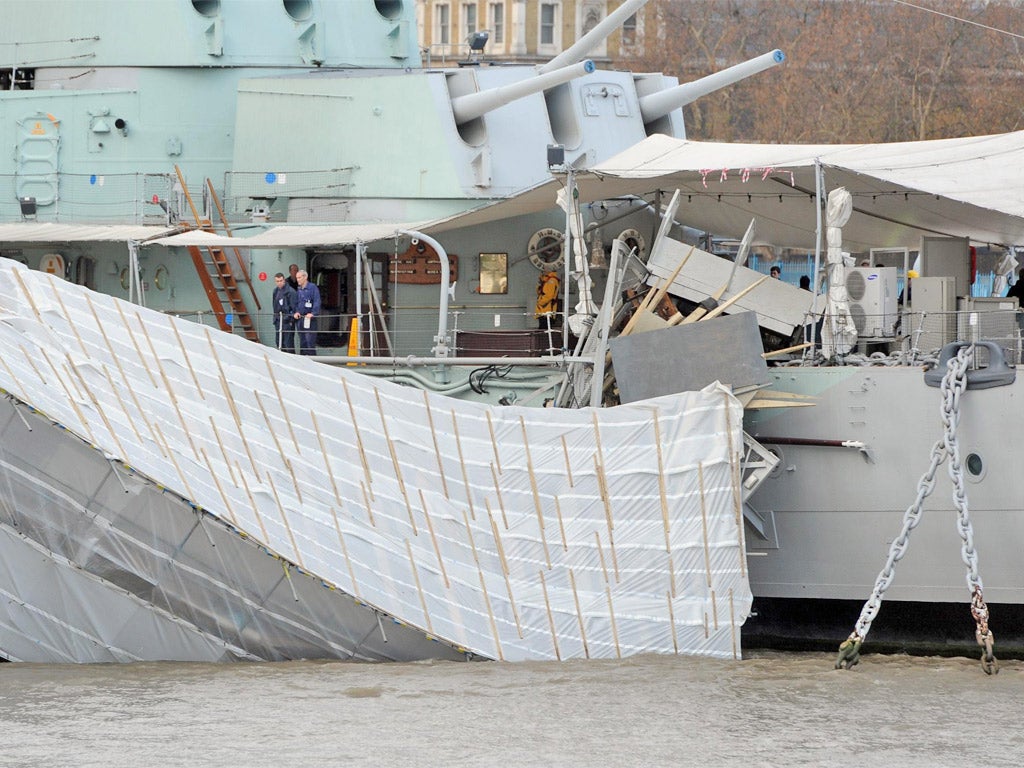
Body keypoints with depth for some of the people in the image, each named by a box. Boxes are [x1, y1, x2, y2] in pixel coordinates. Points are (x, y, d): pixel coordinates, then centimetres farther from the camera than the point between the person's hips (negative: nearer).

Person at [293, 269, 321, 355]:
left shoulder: (312, 288, -6)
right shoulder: (299, 290, 16)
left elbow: (317, 302, -12)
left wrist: (313, 313, -21)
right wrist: (296, 312, 6)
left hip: (310, 319, -7)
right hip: (300, 318, 7)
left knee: (310, 341, -11)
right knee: (302, 341, 11)